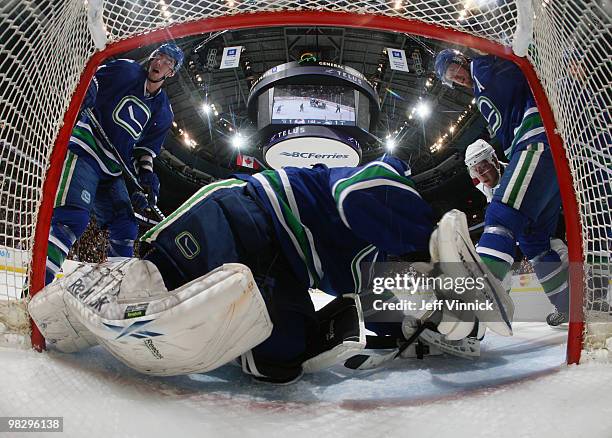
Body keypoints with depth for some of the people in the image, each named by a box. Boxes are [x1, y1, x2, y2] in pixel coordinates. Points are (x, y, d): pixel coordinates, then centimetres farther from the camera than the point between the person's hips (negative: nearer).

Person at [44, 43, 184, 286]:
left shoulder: (163, 112, 15)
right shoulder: (125, 70, 4)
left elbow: (146, 148, 15)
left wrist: (146, 173, -2)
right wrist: (86, 89, -19)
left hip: (112, 172, 7)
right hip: (85, 149, -7)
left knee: (126, 229, 5)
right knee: (73, 218, -25)